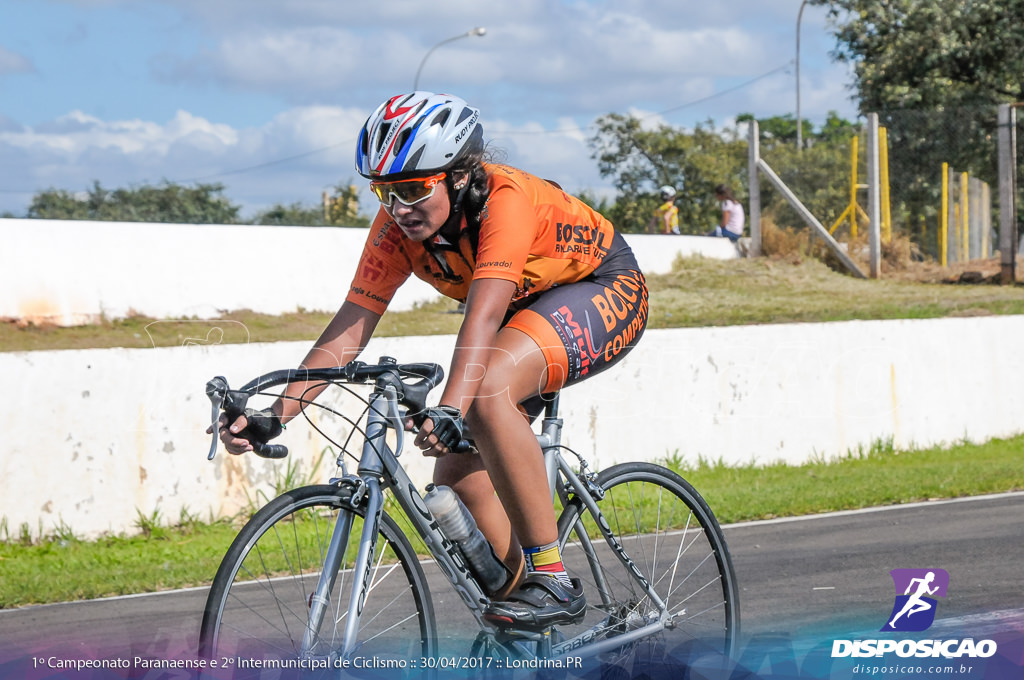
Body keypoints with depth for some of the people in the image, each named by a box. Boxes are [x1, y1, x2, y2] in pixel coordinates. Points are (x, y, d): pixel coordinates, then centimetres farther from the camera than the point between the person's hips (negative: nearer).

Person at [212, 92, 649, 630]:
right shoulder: (398, 224, -15)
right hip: (528, 307, 8)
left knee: (487, 390, -34)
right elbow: (352, 323, -18)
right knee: (457, 475, -7)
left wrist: (450, 409, -61)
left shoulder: (505, 199, -34)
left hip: (606, 289, -8)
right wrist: (276, 413, -28)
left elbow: (484, 314, -47)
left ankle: (551, 578, -27)